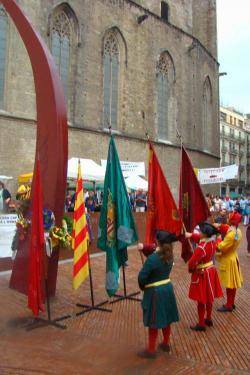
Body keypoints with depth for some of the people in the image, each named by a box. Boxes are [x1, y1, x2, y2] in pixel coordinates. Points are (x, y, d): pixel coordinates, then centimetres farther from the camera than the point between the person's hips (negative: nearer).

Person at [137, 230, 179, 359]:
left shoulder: (152, 259, -26)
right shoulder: (169, 255, -3)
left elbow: (142, 276, -21)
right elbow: (154, 250, 12)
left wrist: (143, 287, -1)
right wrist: (144, 247, -4)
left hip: (155, 292, -7)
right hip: (167, 288, 7)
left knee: (153, 322, 7)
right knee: (166, 319, 22)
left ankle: (151, 350, 21)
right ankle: (165, 344, 39)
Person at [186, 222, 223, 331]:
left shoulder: (201, 248, -30)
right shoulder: (212, 242, -5)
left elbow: (192, 262, -27)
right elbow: (200, 238, 14)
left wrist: (191, 269, -7)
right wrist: (191, 235, 1)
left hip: (202, 274, -8)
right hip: (211, 271, 8)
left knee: (201, 300, 6)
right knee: (209, 298, 22)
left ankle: (201, 324, 19)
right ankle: (209, 319, 38)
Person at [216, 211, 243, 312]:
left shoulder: (232, 234, -29)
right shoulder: (238, 231, -1)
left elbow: (221, 247, -25)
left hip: (228, 261, -9)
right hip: (233, 258, 9)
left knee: (229, 284, 4)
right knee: (232, 283, 18)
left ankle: (228, 305, 16)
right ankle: (231, 303, 30)